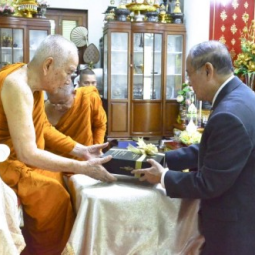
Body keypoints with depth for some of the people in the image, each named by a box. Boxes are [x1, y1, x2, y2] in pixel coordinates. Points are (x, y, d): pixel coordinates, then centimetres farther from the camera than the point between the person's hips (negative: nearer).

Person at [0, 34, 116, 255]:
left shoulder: (32, 79, 2)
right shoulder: (18, 86, -27)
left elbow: (44, 128, 10)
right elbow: (27, 154, -30)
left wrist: (82, 150, 1)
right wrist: (82, 167, -26)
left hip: (18, 157, 10)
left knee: (66, 180, 7)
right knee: (53, 195, -19)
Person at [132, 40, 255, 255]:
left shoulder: (229, 115, -30)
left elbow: (208, 184, -25)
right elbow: (208, 150, 9)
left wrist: (163, 177, -11)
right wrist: (164, 158, 5)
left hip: (234, 227, -9)